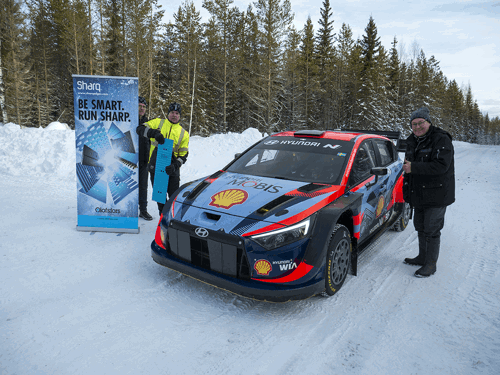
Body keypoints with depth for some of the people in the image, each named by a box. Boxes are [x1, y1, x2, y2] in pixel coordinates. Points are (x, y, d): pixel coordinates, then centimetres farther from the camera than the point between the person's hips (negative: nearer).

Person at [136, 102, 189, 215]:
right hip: (156, 167, 1)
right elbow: (140, 129, -1)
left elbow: (184, 154, 5)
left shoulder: (184, 133, 9)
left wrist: (175, 166, -13)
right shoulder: (158, 123, 9)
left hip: (172, 169, 0)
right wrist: (154, 133, -19)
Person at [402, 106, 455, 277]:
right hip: (418, 195, 8)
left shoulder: (441, 140, -14)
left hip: (436, 195, -8)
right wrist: (407, 191, 17)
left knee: (431, 230, -2)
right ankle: (422, 257, 34)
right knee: (420, 227, 18)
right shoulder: (412, 142, 12)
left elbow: (441, 166, -26)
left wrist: (414, 167, -26)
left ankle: (431, 265, 10)